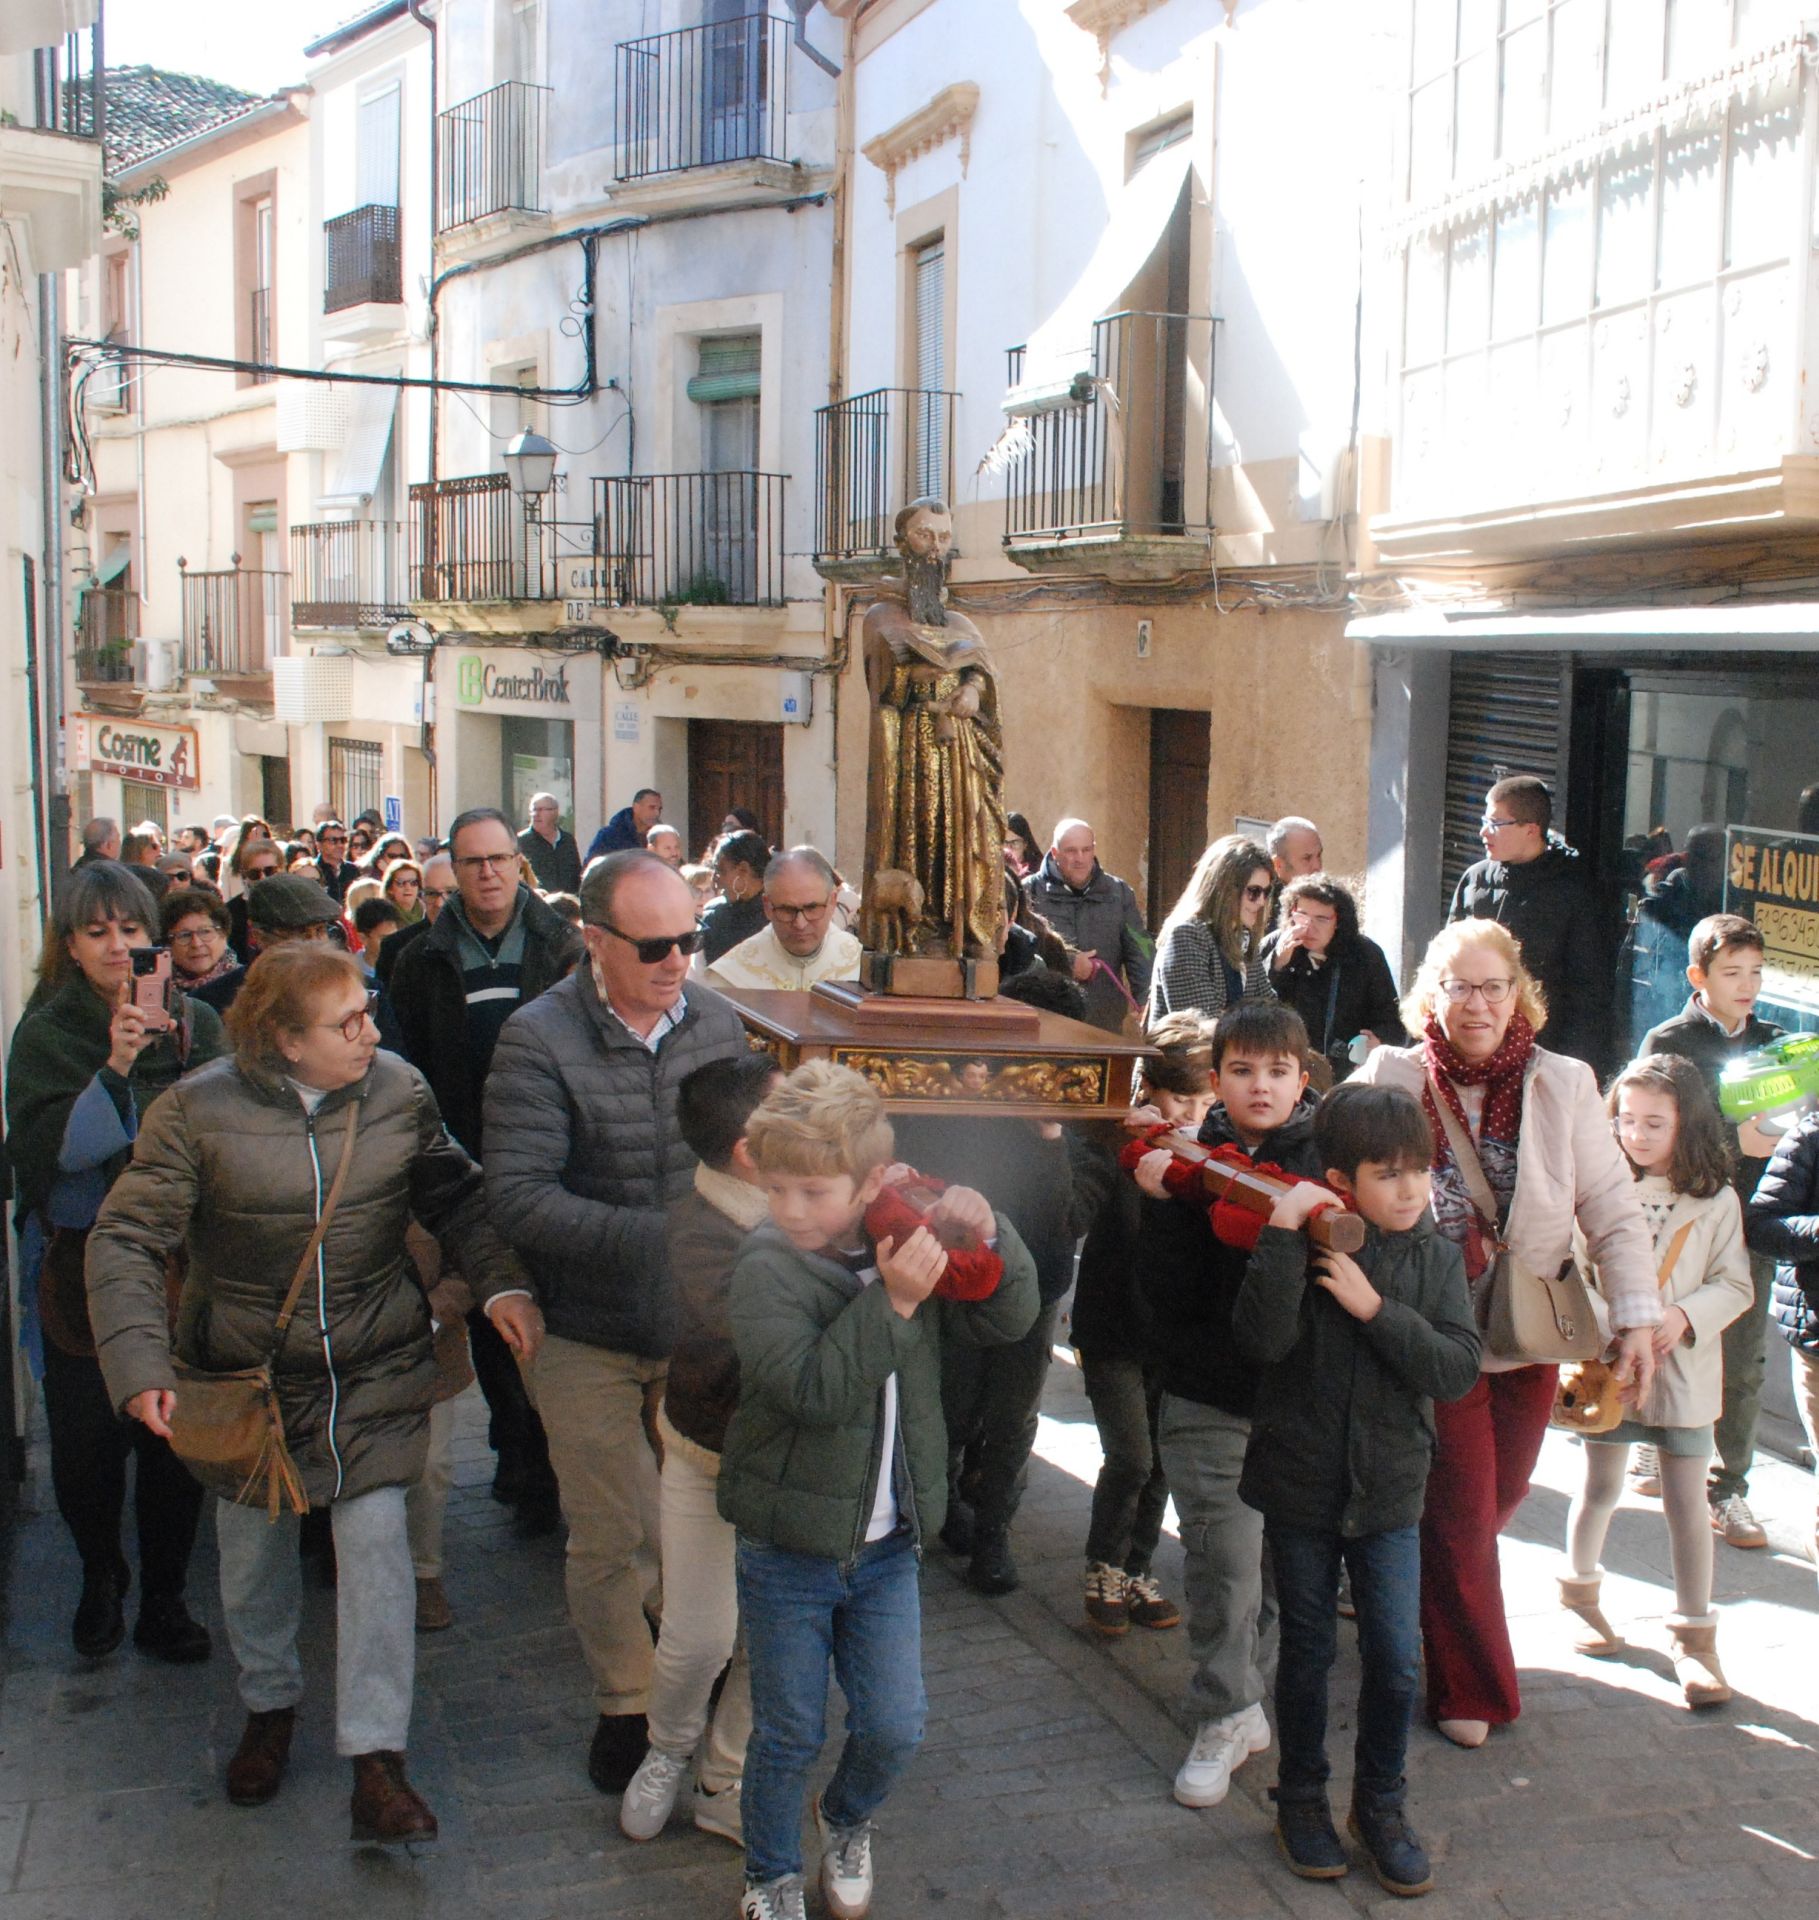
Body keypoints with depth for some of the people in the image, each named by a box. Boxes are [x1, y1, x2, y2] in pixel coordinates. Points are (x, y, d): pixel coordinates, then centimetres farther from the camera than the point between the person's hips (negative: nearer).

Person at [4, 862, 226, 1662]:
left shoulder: (194, 1023, 3)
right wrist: (114, 1072, -21)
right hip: (81, 1268, -1)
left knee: (175, 1439, 2)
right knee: (86, 1443, 2)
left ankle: (164, 1596, 22)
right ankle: (101, 1577, 31)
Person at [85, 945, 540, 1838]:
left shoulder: (398, 1090, -6)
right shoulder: (198, 1112, -14)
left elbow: (457, 1196, 5)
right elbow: (124, 1241, -13)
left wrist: (501, 1283, -11)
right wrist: (138, 1361, -25)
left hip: (376, 1364, 0)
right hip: (246, 1369, 0)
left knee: (375, 1538, -8)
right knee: (253, 1547, 15)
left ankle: (376, 1760, 2)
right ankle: (270, 1704, 42)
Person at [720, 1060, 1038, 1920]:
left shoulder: (908, 1243, -6)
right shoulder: (769, 1266, -17)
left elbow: (1008, 1322, 0)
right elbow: (810, 1387, -30)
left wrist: (990, 1236, -16)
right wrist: (892, 1301, -34)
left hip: (886, 1545, 3)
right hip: (788, 1549, -3)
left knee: (893, 1728, 9)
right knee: (788, 1735, 10)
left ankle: (846, 1819, 42)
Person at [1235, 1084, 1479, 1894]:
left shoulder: (1436, 1256, -2)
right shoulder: (1307, 1247, -11)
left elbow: (1458, 1368, -12)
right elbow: (1263, 1338, -26)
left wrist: (1375, 1309, -22)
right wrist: (1282, 1233, -31)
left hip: (1388, 1491, 2)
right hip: (1301, 1485, -2)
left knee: (1396, 1660, 4)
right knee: (1308, 1652, 12)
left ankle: (1381, 1803, 26)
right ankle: (1302, 1798, 32)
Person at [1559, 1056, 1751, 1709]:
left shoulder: (1715, 1199, -4)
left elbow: (1735, 1284, -1)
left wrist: (1684, 1316, -17)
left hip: (1683, 1369, 0)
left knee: (1687, 1501, 3)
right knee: (1600, 1488, 12)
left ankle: (1694, 1636, 14)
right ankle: (1581, 1589, 36)